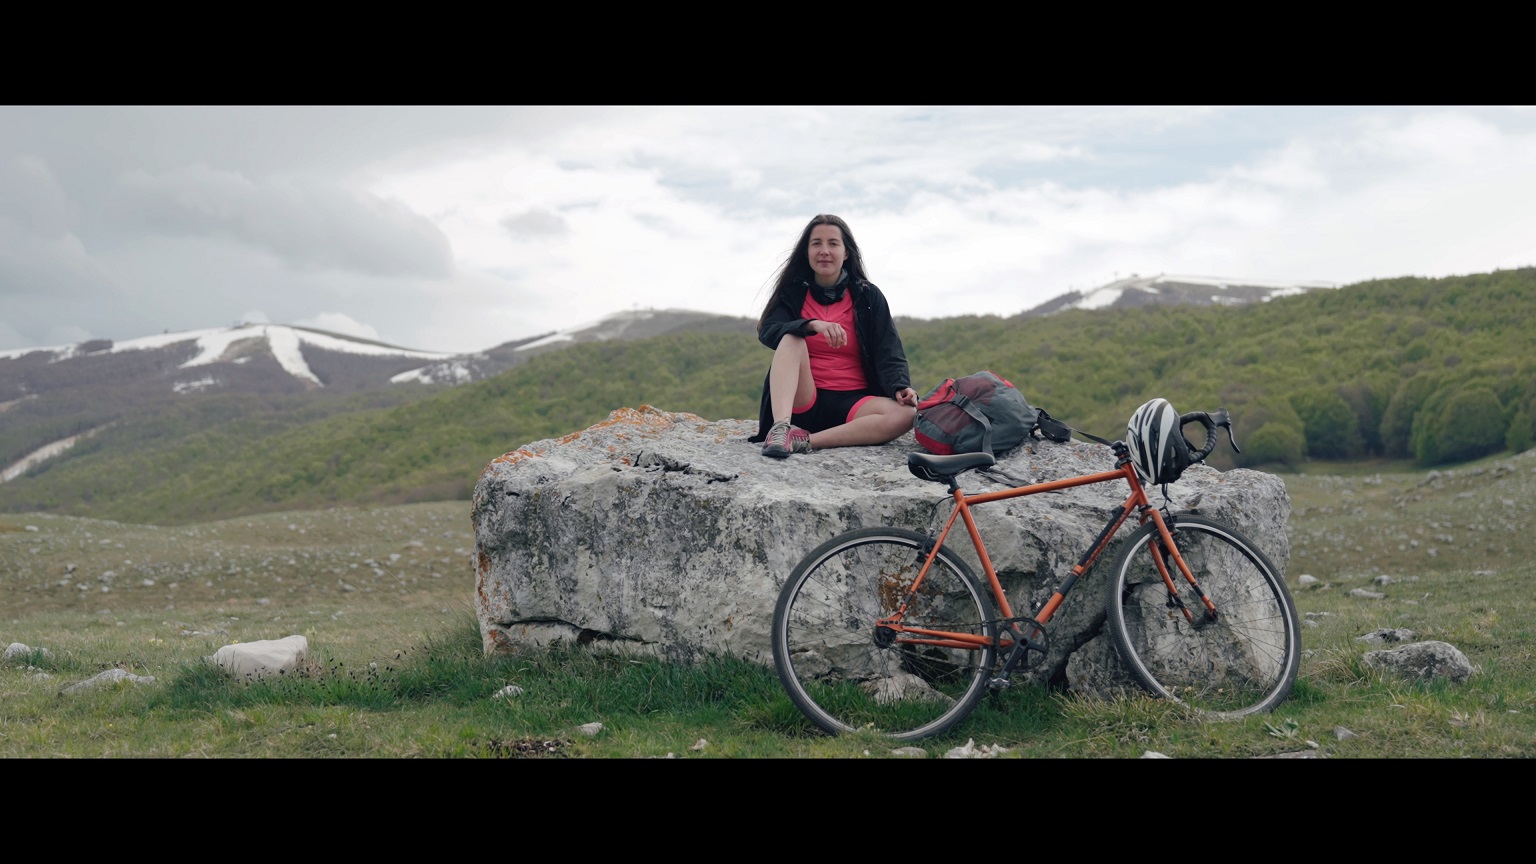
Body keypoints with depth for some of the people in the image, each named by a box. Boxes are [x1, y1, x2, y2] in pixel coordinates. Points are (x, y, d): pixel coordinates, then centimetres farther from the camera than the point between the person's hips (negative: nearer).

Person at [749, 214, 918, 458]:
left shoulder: (869, 296, 6)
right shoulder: (793, 293, 7)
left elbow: (889, 353, -1)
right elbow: (767, 331, -11)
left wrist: (901, 387, -23)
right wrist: (813, 325, -30)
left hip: (852, 405, 0)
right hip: (803, 402, 0)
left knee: (907, 413, -28)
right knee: (791, 339, -25)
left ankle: (807, 440, -32)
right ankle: (780, 428, -43)